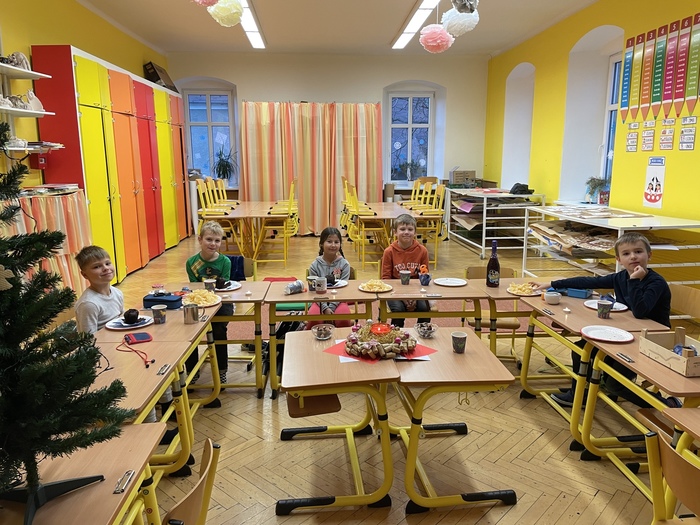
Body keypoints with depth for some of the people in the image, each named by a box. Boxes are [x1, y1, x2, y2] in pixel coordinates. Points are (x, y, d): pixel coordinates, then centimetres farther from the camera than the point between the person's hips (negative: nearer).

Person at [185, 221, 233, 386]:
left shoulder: (225, 261, -4)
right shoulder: (191, 262, -1)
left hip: (221, 303, -2)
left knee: (219, 329, -27)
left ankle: (222, 370, -3)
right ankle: (192, 371, 1)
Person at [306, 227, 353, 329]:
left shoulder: (344, 264, -4)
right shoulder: (315, 265, -3)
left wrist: (331, 307, -18)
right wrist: (325, 308, -19)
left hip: (338, 301, 0)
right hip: (320, 301, 0)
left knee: (344, 320, -30)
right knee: (313, 320, -29)